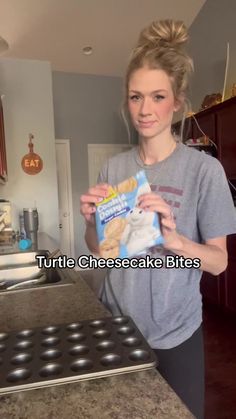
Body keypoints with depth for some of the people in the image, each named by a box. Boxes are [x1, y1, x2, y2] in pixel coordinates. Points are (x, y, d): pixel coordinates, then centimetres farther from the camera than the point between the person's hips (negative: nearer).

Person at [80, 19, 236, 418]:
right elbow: (97, 250, 3)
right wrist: (91, 221, -18)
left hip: (175, 333, -3)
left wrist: (176, 240, -31)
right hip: (117, 324, 3)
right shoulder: (113, 168, -3)